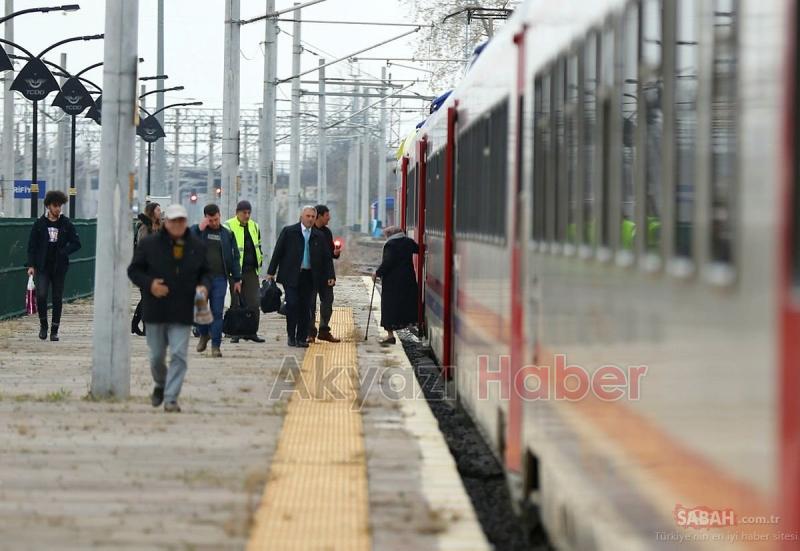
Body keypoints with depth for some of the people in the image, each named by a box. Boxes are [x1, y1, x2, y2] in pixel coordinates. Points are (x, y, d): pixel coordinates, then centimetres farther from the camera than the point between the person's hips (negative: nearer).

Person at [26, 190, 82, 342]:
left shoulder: (66, 224, 3)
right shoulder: (39, 223, 2)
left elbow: (76, 243, 4)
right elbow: (32, 245, 4)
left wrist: (63, 252, -11)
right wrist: (31, 265, -4)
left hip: (59, 267, 1)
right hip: (42, 267, -1)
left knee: (57, 299, 4)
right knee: (41, 295, -14)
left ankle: (54, 330, 13)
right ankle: (43, 325, 6)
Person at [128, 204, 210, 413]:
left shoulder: (197, 247, 6)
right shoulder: (149, 244, -1)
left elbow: (206, 272, 17)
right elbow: (134, 270, 3)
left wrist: (203, 287, -4)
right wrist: (149, 284, -14)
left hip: (182, 313, 0)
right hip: (155, 311, 0)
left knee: (178, 355, -9)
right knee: (157, 356, 11)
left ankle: (171, 398, -6)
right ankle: (160, 385, 39)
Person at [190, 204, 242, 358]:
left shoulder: (227, 234, 9)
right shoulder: (197, 230, 5)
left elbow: (234, 257, 11)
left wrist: (237, 279, 8)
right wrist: (200, 229, -15)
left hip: (220, 278, 0)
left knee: (217, 312, -3)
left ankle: (215, 345, 1)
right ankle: (204, 334, 31)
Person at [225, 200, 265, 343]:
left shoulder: (254, 227, 12)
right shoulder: (229, 227, -5)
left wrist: (260, 261, 17)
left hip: (251, 271, 4)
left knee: (254, 301, -2)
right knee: (236, 303, 3)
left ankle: (251, 331, 4)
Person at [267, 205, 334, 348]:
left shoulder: (319, 236, 9)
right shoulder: (289, 232, 1)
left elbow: (326, 257, 12)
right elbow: (278, 252, 1)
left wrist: (330, 276, 3)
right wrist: (271, 272, -3)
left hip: (309, 276, 3)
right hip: (291, 276, -3)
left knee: (305, 307, 2)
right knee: (292, 304, -10)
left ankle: (302, 338, 10)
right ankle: (291, 336, 3)